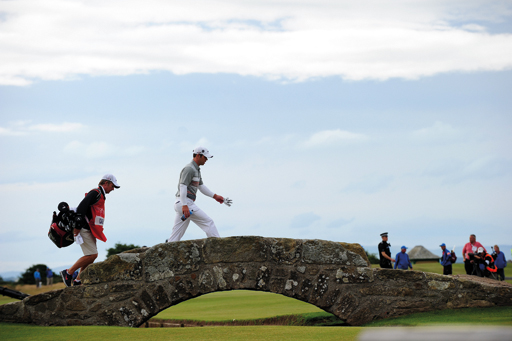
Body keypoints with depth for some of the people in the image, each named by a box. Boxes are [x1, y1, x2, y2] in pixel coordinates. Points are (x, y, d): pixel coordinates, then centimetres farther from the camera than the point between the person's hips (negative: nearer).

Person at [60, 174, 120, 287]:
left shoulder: (100, 196, 22)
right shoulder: (96, 193, -11)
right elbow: (82, 207, -21)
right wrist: (77, 227, -25)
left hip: (90, 231, 10)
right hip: (84, 230, -10)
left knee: (92, 256, 8)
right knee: (92, 255, -15)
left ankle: (78, 281, 11)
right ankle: (68, 273, -8)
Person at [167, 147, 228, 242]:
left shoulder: (196, 170, 23)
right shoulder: (189, 169, -11)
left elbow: (201, 187, 31)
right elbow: (182, 187, -20)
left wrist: (215, 196, 23)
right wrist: (184, 206, -28)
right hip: (186, 202, -10)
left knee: (177, 234, 5)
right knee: (208, 222, -6)